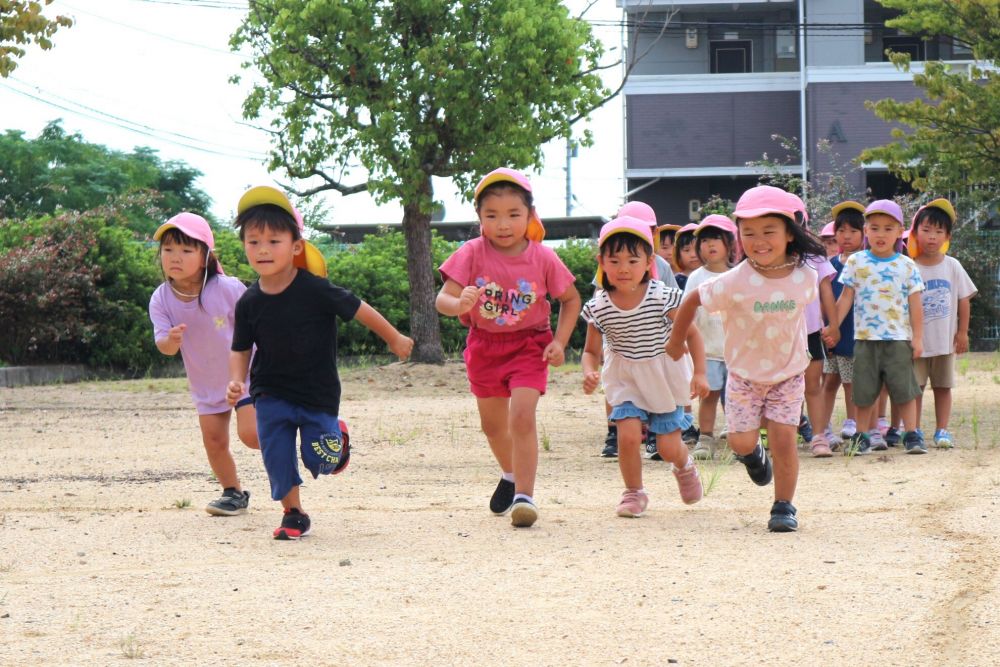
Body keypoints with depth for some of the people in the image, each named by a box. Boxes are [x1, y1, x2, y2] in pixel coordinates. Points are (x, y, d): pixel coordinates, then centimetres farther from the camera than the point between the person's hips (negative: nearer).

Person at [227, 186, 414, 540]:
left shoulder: (315, 290, -19)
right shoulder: (249, 303, -8)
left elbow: (359, 310, -7)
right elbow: (241, 349, 4)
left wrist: (395, 339, 4)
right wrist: (236, 381, -15)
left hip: (318, 392, -2)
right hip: (271, 394, 2)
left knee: (320, 461, -3)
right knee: (276, 455, -5)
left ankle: (335, 438, 31)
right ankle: (293, 514, 14)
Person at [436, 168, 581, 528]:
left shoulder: (543, 258, -13)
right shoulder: (472, 254, -16)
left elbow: (571, 299, 2)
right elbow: (443, 298, -21)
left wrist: (559, 341, -10)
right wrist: (459, 304, -45)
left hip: (529, 345, -2)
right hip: (484, 346, 2)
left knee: (522, 418, -20)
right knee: (492, 424, 18)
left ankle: (524, 495, -15)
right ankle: (511, 475, 45)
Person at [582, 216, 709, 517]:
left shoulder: (663, 298, -18)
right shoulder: (599, 308, -13)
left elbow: (691, 334, -6)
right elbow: (592, 351, -1)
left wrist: (700, 373, -12)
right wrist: (589, 373, -22)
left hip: (665, 378, -1)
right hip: (625, 379, 1)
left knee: (668, 447, 1)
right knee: (628, 435, -18)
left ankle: (685, 467, 40)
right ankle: (634, 493, 7)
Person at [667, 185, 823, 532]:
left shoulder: (805, 276, -16)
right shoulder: (735, 283, -25)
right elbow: (691, 301, -10)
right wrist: (676, 341, 3)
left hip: (789, 373, 1)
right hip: (744, 373, -1)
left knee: (784, 439, -6)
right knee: (741, 441, -3)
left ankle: (784, 506, 10)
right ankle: (753, 455, 35)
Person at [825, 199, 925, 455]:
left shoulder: (906, 266, 3)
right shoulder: (855, 262, 4)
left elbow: (915, 304, 4)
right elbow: (846, 297, 7)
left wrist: (918, 337, 0)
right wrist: (834, 326, 0)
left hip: (899, 338, -1)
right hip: (865, 338, 1)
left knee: (904, 389, -1)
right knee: (863, 391, 5)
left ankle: (912, 434, 4)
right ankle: (861, 437, 13)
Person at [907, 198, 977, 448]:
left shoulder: (952, 266, 0)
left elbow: (963, 300, 6)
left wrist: (962, 332, 2)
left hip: (945, 340, 2)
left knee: (943, 386, 8)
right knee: (914, 387, 2)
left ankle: (942, 430, 16)